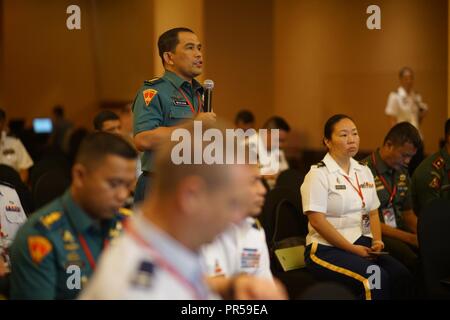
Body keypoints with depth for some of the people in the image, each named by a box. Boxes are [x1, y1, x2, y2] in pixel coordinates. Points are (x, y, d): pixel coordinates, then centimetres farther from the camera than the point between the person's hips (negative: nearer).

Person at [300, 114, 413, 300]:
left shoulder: (364, 172, 16)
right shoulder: (318, 174, -5)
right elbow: (317, 221, -13)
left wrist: (377, 241, -1)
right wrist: (352, 248, -15)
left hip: (362, 245, 6)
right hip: (326, 249, -6)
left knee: (401, 275, -20)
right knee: (376, 278, -30)